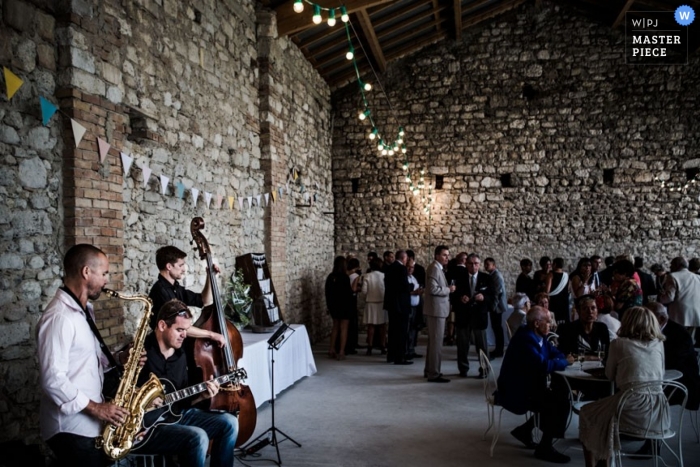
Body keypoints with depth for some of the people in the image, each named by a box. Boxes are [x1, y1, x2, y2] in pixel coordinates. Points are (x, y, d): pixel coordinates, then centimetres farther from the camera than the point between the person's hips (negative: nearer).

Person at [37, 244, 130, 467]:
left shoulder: (84, 310, 11)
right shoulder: (59, 317, -21)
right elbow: (52, 380, -25)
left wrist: (118, 360, 1)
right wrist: (95, 408, -20)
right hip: (72, 429, -9)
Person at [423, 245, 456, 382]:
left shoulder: (438, 268, 16)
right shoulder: (434, 268, -16)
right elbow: (433, 289, -25)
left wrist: (448, 288, 7)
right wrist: (448, 289, -15)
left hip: (436, 309, 11)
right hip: (436, 310, -11)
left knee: (433, 341, 16)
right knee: (436, 342, -7)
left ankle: (429, 370, 25)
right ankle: (434, 374, -2)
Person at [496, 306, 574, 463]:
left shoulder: (537, 336, 7)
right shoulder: (526, 338, -24)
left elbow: (554, 352, 13)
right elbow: (543, 366, -31)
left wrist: (565, 358, -9)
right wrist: (565, 362, -15)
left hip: (527, 387, 10)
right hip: (515, 392, -10)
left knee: (561, 396, 9)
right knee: (561, 403, -15)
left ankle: (525, 430, 18)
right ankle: (544, 447, -1)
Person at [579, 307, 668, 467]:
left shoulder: (618, 343, 1)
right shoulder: (659, 344, 13)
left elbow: (609, 375, 11)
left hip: (634, 409, -6)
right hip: (658, 411, 6)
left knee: (586, 413, 21)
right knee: (607, 408, 32)